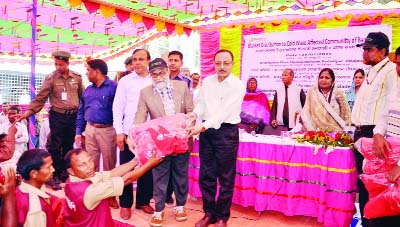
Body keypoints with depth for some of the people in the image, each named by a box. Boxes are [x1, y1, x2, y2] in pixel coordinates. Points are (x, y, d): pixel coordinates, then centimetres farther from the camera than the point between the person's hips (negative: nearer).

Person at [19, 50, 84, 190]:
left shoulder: (77, 77, 3)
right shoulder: (51, 78, -5)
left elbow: (82, 96, 11)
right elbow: (40, 98, -8)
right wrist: (28, 112, -18)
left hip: (73, 116, 3)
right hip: (57, 116, -3)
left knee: (68, 146, 13)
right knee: (55, 147, 1)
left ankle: (65, 173, 28)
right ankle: (56, 176, 13)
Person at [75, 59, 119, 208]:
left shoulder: (113, 87, -9)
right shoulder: (88, 90, 11)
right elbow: (81, 112, 15)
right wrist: (79, 132, 10)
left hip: (107, 130, -6)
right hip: (90, 130, 6)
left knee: (109, 164, 4)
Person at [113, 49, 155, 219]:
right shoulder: (125, 81, 3)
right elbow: (117, 107, 1)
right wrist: (119, 131, -6)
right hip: (129, 131, -1)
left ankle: (143, 201, 26)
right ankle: (125, 204, 20)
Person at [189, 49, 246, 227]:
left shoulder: (238, 85, -10)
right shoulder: (207, 81, 8)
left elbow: (225, 111, -19)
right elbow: (201, 102, 9)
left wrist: (203, 126, -28)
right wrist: (195, 113, -13)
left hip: (226, 131, -5)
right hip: (206, 130, 5)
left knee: (225, 177, 5)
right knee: (206, 174, 11)